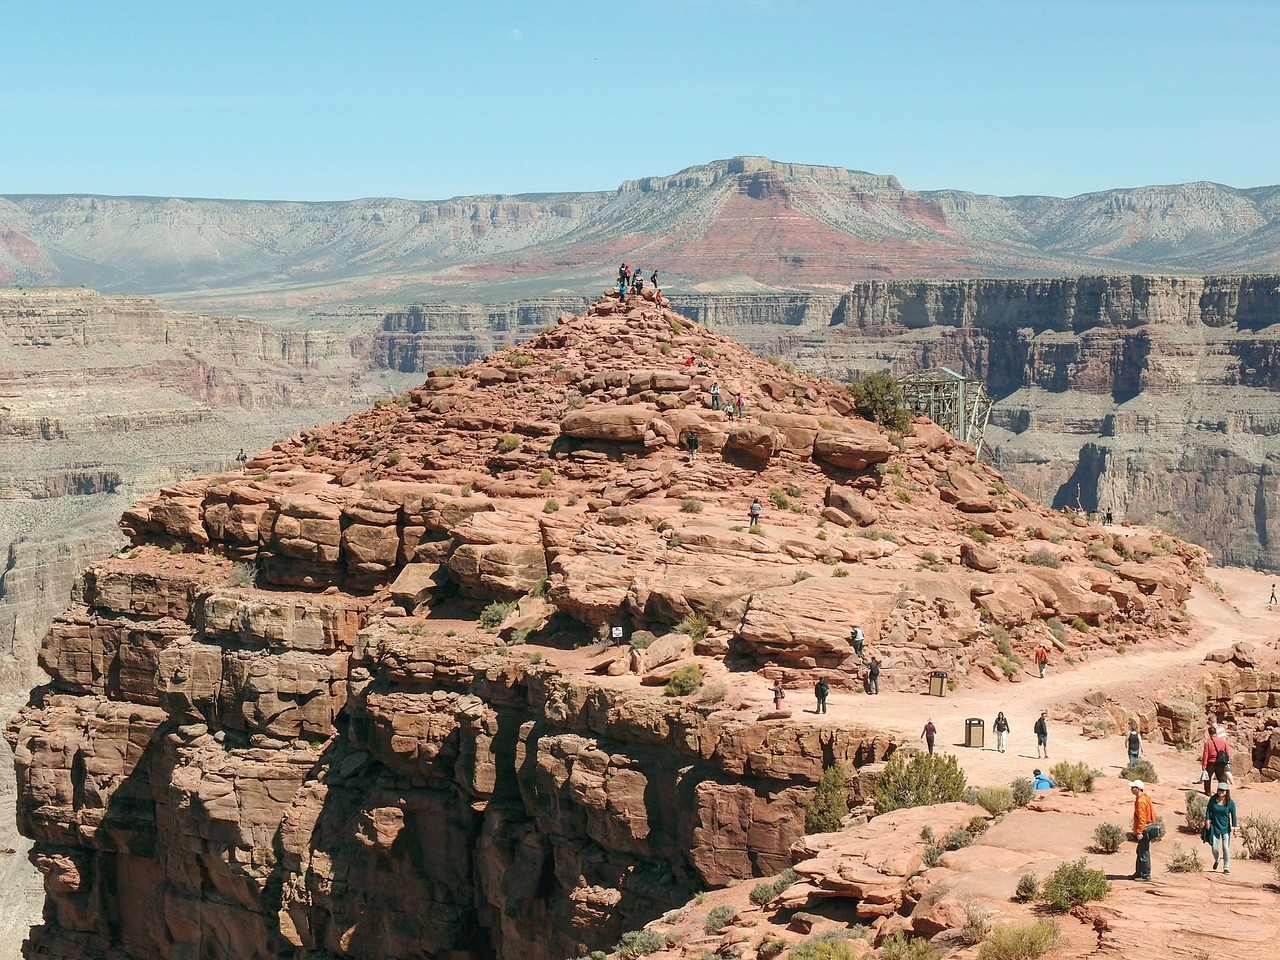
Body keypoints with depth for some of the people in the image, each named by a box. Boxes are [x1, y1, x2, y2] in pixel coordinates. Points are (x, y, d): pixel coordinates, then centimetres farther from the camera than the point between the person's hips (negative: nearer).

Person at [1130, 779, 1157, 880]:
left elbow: (1142, 818, -22)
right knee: (1140, 852, 17)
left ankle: (1146, 875, 0)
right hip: (1147, 829, 11)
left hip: (1144, 831, -11)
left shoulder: (1141, 801, -18)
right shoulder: (1145, 798, 15)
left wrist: (1139, 832, -22)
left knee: (1144, 853, -5)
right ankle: (1139, 873, 25)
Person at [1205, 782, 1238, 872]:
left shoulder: (1230, 803, -7)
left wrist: (1235, 827, -10)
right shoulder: (1213, 799, -4)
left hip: (1225, 828, -1)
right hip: (1214, 827, 1)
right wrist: (1207, 820, -8)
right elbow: (1208, 810, 4)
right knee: (1214, 848, 2)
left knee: (1226, 848, -5)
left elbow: (1233, 815, -4)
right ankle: (1216, 860, 36)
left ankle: (1226, 867, 8)